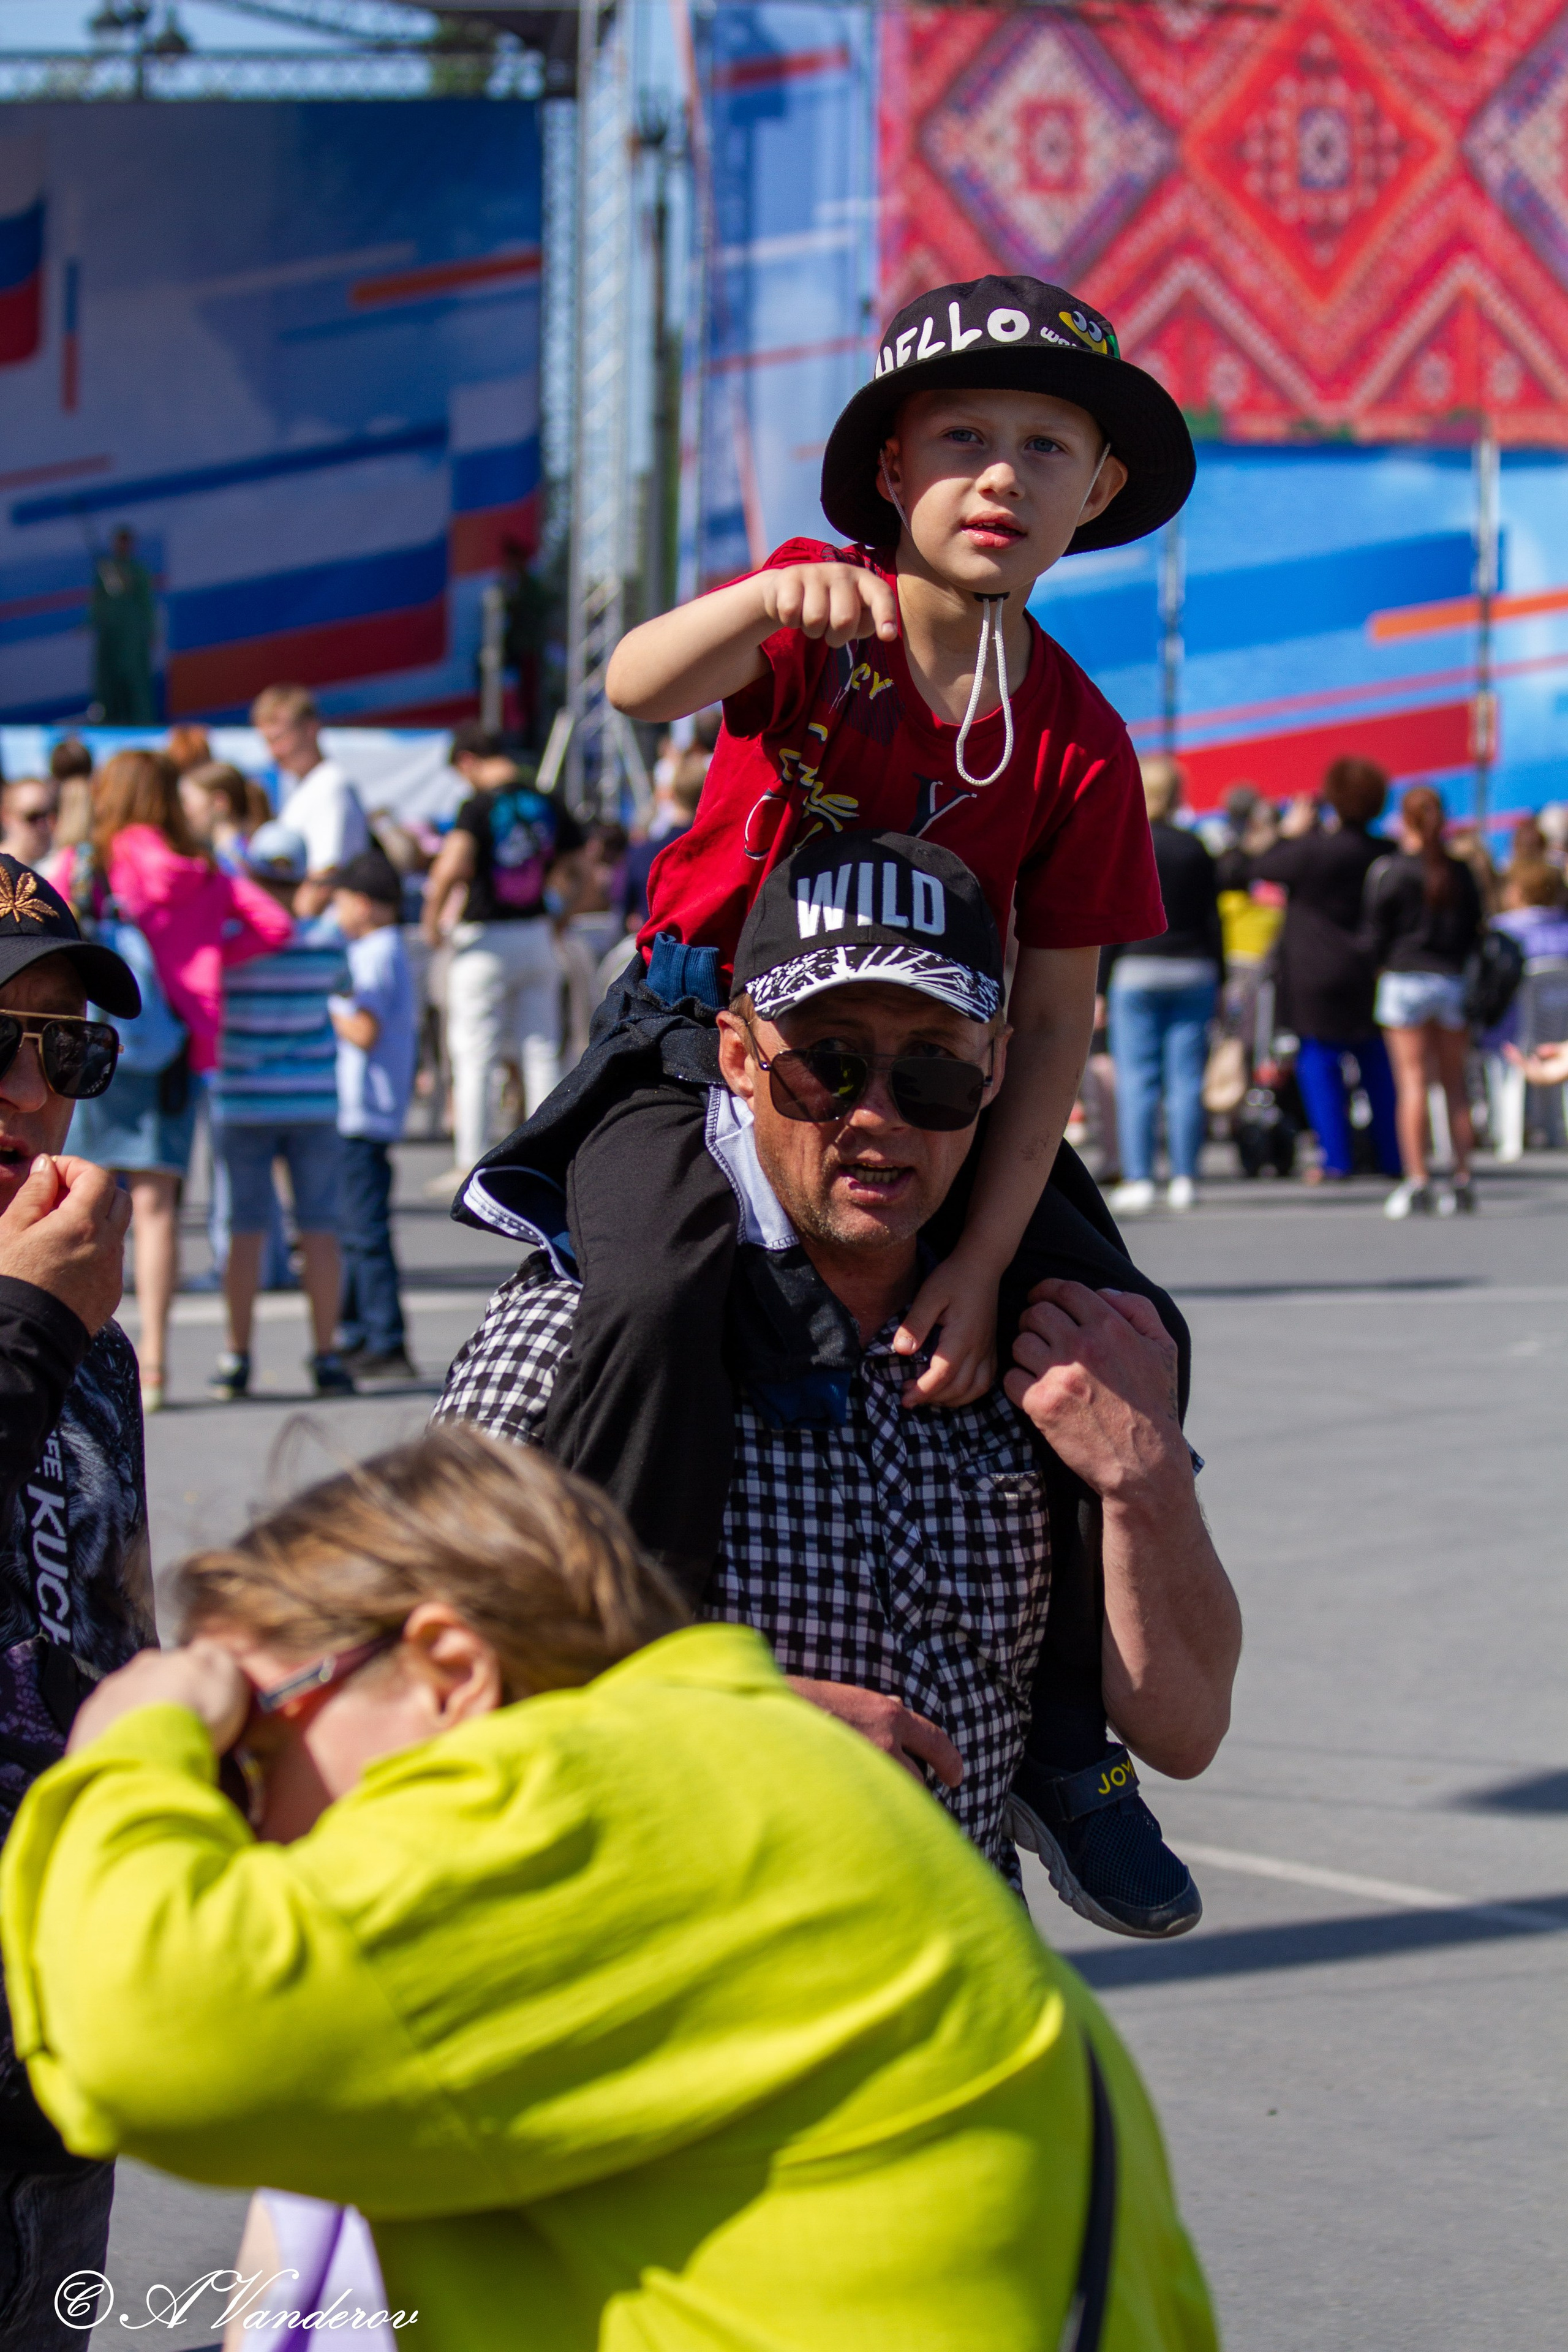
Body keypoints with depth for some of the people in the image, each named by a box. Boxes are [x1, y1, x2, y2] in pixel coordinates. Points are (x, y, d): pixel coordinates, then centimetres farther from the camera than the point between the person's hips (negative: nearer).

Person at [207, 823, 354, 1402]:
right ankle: (326, 1357, 5)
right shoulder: (326, 938, -4)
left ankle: (236, 1358, 6)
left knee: (245, 1229, 3)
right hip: (314, 1100, 1)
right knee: (320, 1228, 4)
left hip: (243, 1101, -1)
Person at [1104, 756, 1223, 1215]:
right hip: (1193, 971, 3)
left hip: (1137, 972, -3)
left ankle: (1138, 1181, -7)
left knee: (1136, 1080, -2)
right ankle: (1184, 1180, 4)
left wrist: (1100, 988, -1)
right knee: (1187, 1080, 4)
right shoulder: (1195, 850, 6)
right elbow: (1213, 920, 8)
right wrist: (1217, 981, 14)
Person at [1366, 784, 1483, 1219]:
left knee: (1411, 1080, -4)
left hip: (1405, 978, -4)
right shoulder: (1460, 871, 6)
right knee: (1454, 1082, 10)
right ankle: (1462, 1180, 10)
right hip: (1454, 981, 4)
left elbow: (1376, 934, -3)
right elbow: (1474, 929, 11)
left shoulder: (1389, 871, -7)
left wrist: (1377, 964, 14)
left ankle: (1417, 1182, -9)